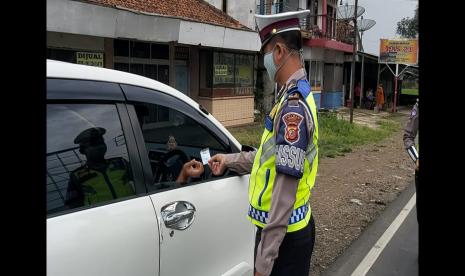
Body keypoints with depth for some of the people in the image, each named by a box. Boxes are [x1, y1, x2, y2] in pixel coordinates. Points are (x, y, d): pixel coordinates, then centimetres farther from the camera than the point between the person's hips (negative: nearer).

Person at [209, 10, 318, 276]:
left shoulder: (294, 105, -23)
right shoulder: (293, 97, 8)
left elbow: (286, 189, -27)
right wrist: (229, 160, 27)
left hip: (284, 234, -9)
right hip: (281, 227, 9)